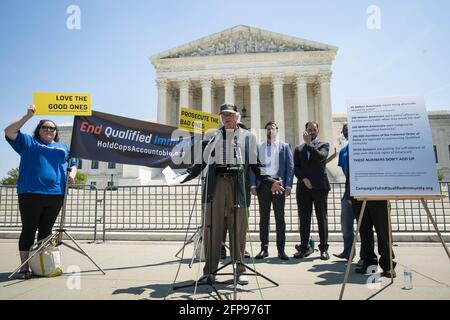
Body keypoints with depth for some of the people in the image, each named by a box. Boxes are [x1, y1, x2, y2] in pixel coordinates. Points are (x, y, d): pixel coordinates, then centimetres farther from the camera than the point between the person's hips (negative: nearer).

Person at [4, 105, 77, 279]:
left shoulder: (63, 147, 21)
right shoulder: (28, 142, 12)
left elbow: (73, 164, 23)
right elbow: (9, 132, 0)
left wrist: (72, 174, 1)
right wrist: (28, 116, -6)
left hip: (55, 195, 3)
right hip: (30, 194, -3)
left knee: (46, 231, 10)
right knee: (29, 230, 1)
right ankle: (24, 267, 8)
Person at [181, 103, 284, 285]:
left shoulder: (248, 137, 12)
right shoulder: (212, 136, 13)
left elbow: (256, 165, 10)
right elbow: (202, 162, 11)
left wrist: (269, 182, -1)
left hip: (239, 185, 0)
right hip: (216, 184, 1)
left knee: (238, 229, 2)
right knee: (213, 228, 2)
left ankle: (239, 270, 13)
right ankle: (210, 270, 11)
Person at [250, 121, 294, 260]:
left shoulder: (284, 146, 10)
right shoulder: (258, 147, 13)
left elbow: (290, 166, 4)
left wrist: (288, 185, -7)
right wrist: (253, 185, -3)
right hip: (263, 184, 1)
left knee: (280, 217, 2)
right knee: (263, 217, 5)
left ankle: (281, 249, 8)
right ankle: (264, 248, 11)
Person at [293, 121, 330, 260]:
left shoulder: (324, 145, 9)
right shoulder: (299, 148, 16)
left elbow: (321, 157, -13)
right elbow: (296, 168, 8)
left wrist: (309, 143, -10)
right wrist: (304, 179, -7)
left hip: (319, 187, -2)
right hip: (303, 187, 2)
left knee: (322, 218, 1)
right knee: (304, 219, 5)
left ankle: (323, 249, 8)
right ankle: (304, 247, 13)